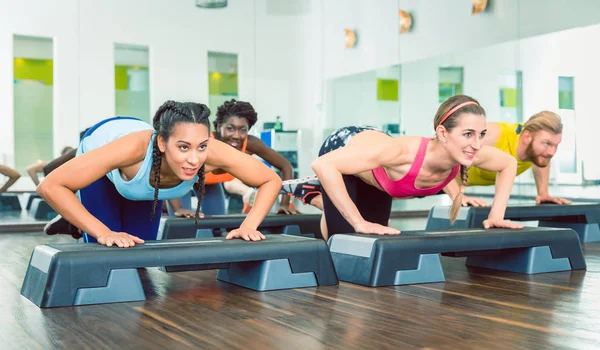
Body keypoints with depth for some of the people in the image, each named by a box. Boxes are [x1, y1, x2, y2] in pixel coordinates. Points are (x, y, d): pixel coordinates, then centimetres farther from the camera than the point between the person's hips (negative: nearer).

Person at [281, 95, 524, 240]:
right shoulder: (401, 151, -47)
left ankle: (321, 192, 35)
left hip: (374, 169, 6)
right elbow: (323, 165, -47)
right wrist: (360, 223, -44)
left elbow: (509, 163, -6)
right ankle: (315, 192, 19)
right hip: (341, 149, -6)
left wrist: (496, 215, -13)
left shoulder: (470, 154, -30)